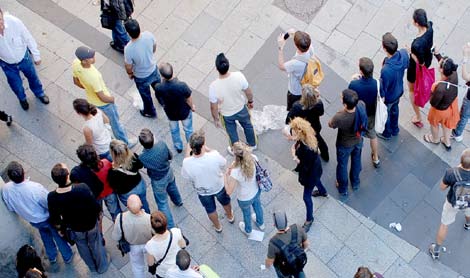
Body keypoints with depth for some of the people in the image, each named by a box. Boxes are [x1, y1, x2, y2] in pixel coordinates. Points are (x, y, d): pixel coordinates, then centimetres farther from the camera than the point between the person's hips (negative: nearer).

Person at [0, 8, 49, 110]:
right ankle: (22, 98, 61)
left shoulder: (14, 22, -35)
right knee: (16, 85, 26)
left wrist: (36, 55, -4)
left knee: (32, 76, 29)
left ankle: (39, 93, 62)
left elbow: (28, 38, -16)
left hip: (24, 57, 0)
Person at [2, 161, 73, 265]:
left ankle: (52, 256, 54)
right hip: (48, 218, -4)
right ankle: (67, 256, 46)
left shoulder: (6, 189, -28)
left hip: (33, 221, 4)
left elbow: (10, 208, -8)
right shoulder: (35, 188, -40)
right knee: (58, 236, 25)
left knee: (45, 235, 34)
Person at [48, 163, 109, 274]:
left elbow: (55, 220, -15)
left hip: (74, 229, 2)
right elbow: (96, 207, -23)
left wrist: (60, 227, 8)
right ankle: (102, 266, 56)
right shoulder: (83, 188, -39)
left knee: (83, 247, 32)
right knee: (96, 245, 29)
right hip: (91, 225, -2)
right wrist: (99, 213, 1)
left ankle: (92, 267, 59)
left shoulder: (52, 197, -31)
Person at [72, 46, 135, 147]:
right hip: (103, 103, -6)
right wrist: (112, 99, -10)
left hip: (91, 100, 7)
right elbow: (102, 98, -31)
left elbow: (76, 81, -3)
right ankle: (125, 143, 44)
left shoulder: (75, 64, -24)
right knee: (115, 123, 20)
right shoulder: (93, 76, -45)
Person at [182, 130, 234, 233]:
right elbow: (223, 163, -13)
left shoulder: (187, 163, -37)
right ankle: (230, 217, 63)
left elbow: (185, 175, -12)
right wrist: (207, 149, -10)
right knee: (225, 202, 34)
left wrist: (187, 153, -10)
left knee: (210, 209, 31)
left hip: (203, 191, 0)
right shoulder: (214, 156, -39)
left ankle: (218, 227, 57)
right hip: (219, 187, 0)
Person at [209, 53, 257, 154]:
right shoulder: (239, 76, -33)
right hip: (241, 109, 2)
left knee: (232, 132, 29)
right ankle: (252, 144, 59)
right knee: (247, 125, 33)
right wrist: (250, 101, 8)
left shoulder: (213, 87, -38)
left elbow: (214, 107, -23)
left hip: (227, 115, -1)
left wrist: (216, 119, -2)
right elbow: (248, 92, -15)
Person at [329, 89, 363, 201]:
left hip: (344, 145, -3)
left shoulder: (339, 117, -44)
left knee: (342, 166, 25)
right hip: (358, 141, 4)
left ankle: (343, 190, 49)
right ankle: (355, 183, 59)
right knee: (356, 161, 32)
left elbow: (330, 125, -19)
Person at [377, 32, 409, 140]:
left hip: (388, 98, -6)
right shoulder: (404, 54, -28)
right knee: (394, 110, 34)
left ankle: (386, 133, 54)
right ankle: (395, 129, 61)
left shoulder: (386, 70, -46)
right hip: (399, 91, 6)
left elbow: (382, 89, -28)